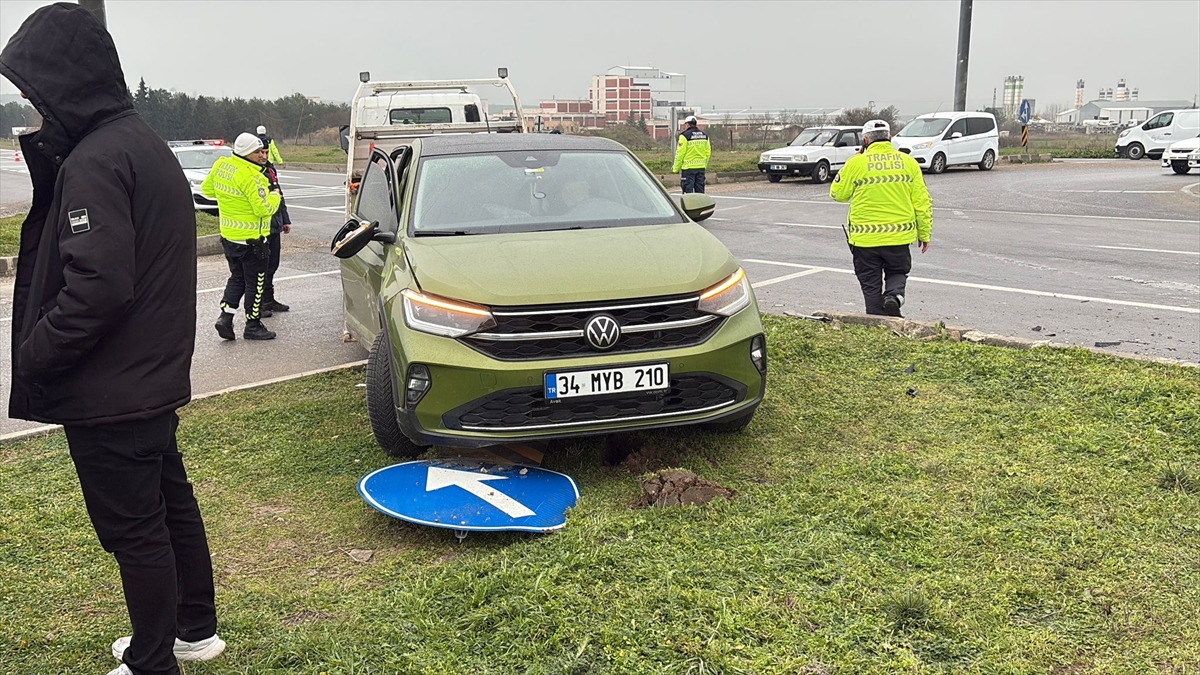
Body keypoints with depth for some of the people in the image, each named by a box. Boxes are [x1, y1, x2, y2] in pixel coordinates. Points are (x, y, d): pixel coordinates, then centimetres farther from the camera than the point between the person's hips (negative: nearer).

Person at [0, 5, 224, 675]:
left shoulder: (96, 159, -20)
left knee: (134, 529, 4)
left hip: (110, 393, -10)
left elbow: (98, 283, -27)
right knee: (172, 503, 20)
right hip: (155, 376, 10)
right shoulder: (145, 142, 10)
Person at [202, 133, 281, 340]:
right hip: (252, 239, -8)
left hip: (228, 236, 8)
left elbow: (207, 189, 16)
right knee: (255, 283, 5)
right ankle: (253, 326, 13)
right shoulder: (250, 177, -23)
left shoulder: (221, 165, 2)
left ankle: (225, 316, 8)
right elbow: (264, 208, -24)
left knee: (237, 277, 20)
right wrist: (275, 196, -5)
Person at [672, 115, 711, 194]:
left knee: (688, 191, -2)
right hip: (701, 167, 6)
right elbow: (708, 153, 11)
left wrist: (675, 168, -4)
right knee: (700, 191, 10)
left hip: (688, 167, -6)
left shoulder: (685, 136, -9)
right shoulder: (704, 135, 10)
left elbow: (680, 153, -11)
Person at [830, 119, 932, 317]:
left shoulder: (856, 163, -7)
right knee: (897, 273, 22)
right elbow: (922, 202, 3)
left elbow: (838, 194, 5)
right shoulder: (908, 162, 1)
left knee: (871, 286, 10)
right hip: (899, 235, 2)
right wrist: (925, 234, 12)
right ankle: (893, 295, -7)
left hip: (865, 237, -2)